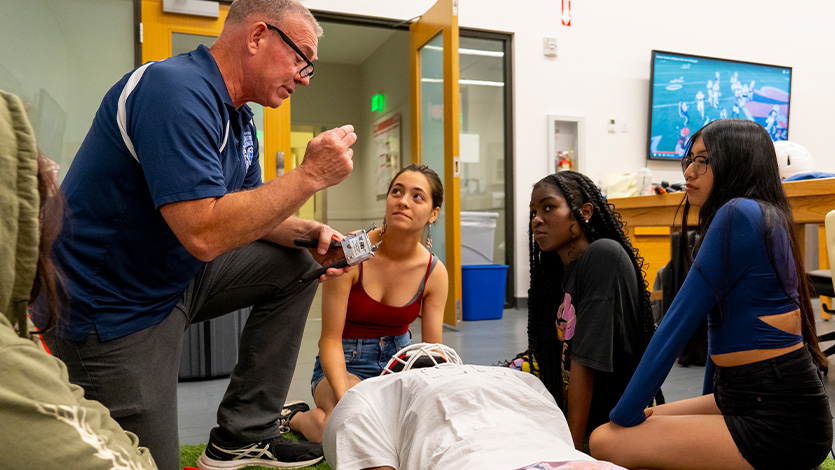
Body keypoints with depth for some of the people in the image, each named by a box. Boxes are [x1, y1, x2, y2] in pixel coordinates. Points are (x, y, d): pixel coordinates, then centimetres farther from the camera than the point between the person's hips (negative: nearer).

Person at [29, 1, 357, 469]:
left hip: (175, 280, 9)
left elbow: (246, 214, 12)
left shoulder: (238, 119, 7)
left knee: (296, 264, 5)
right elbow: (204, 232, -33)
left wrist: (307, 233, -7)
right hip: (111, 312, -9)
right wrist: (310, 175, -26)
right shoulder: (175, 90, -24)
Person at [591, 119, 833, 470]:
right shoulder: (764, 217, 14)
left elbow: (680, 319, -17)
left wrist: (624, 416, -11)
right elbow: (720, 324, 19)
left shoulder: (740, 214, -17)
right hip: (744, 400, 10)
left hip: (778, 423, -10)